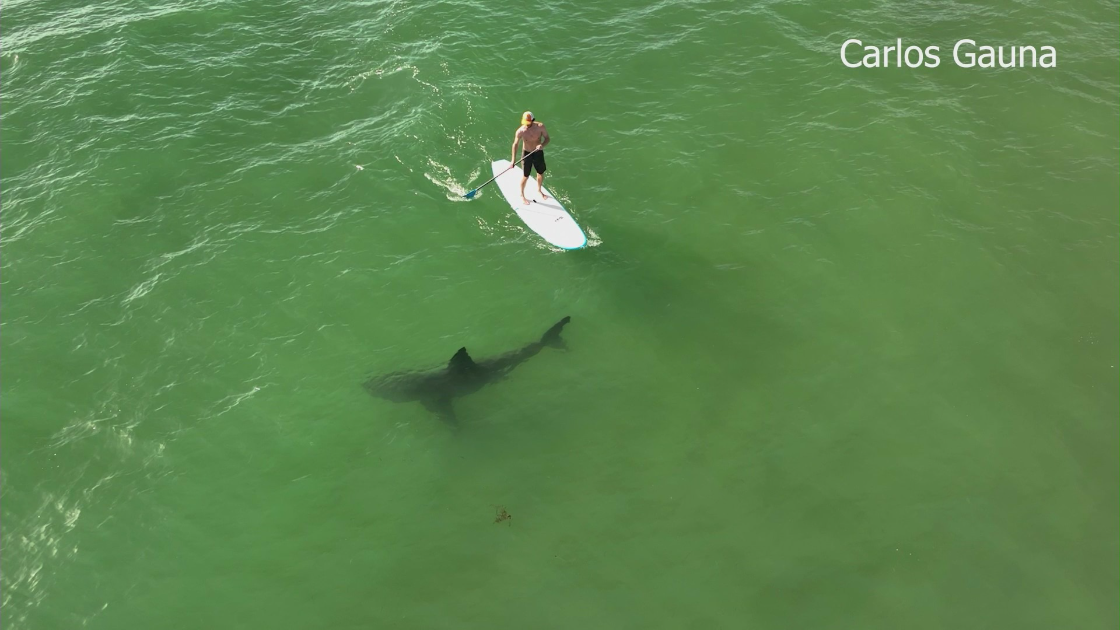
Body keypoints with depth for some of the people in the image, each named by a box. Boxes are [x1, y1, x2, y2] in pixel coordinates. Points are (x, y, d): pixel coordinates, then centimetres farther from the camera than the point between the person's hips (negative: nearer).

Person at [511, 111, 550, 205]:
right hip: (527, 154, -3)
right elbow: (515, 144, -12)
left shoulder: (540, 126, -21)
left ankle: (539, 190, 49)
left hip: (539, 153, 3)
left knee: (541, 173, 20)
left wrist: (542, 145, -32)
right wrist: (513, 160, -13)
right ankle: (522, 195, 28)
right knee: (525, 176, 4)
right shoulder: (520, 131, -24)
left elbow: (547, 138, -10)